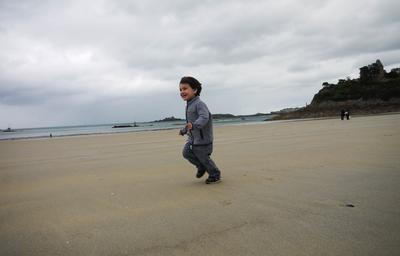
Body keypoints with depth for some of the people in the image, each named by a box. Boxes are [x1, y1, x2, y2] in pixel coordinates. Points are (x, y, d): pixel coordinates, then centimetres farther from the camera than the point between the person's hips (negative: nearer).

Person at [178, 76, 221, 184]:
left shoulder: (199, 104, -18)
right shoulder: (188, 105, 12)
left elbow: (204, 117, -34)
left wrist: (194, 125, -48)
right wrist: (183, 130, 33)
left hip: (203, 138, -8)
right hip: (192, 137, 8)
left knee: (204, 158, 1)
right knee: (186, 152, 2)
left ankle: (215, 175, 24)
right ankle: (201, 167, 24)